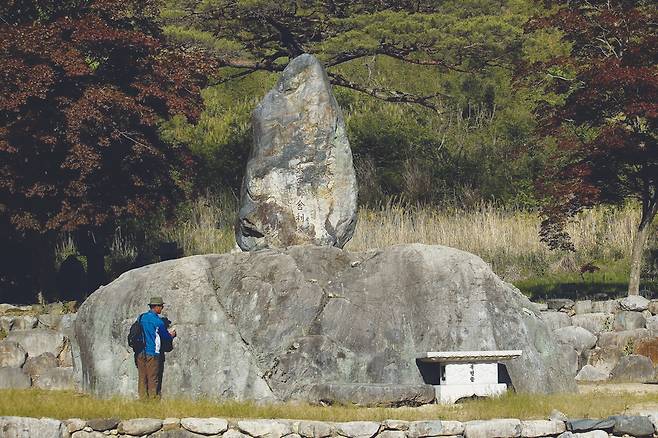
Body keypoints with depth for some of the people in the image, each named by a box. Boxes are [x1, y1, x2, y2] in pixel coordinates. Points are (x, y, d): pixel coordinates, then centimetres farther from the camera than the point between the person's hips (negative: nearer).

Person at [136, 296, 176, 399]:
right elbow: (165, 337, -2)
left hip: (141, 353, 6)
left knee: (142, 379, 8)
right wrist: (172, 335, 23)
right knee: (153, 380, -1)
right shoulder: (157, 320, -12)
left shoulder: (142, 317, 7)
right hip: (152, 354, -6)